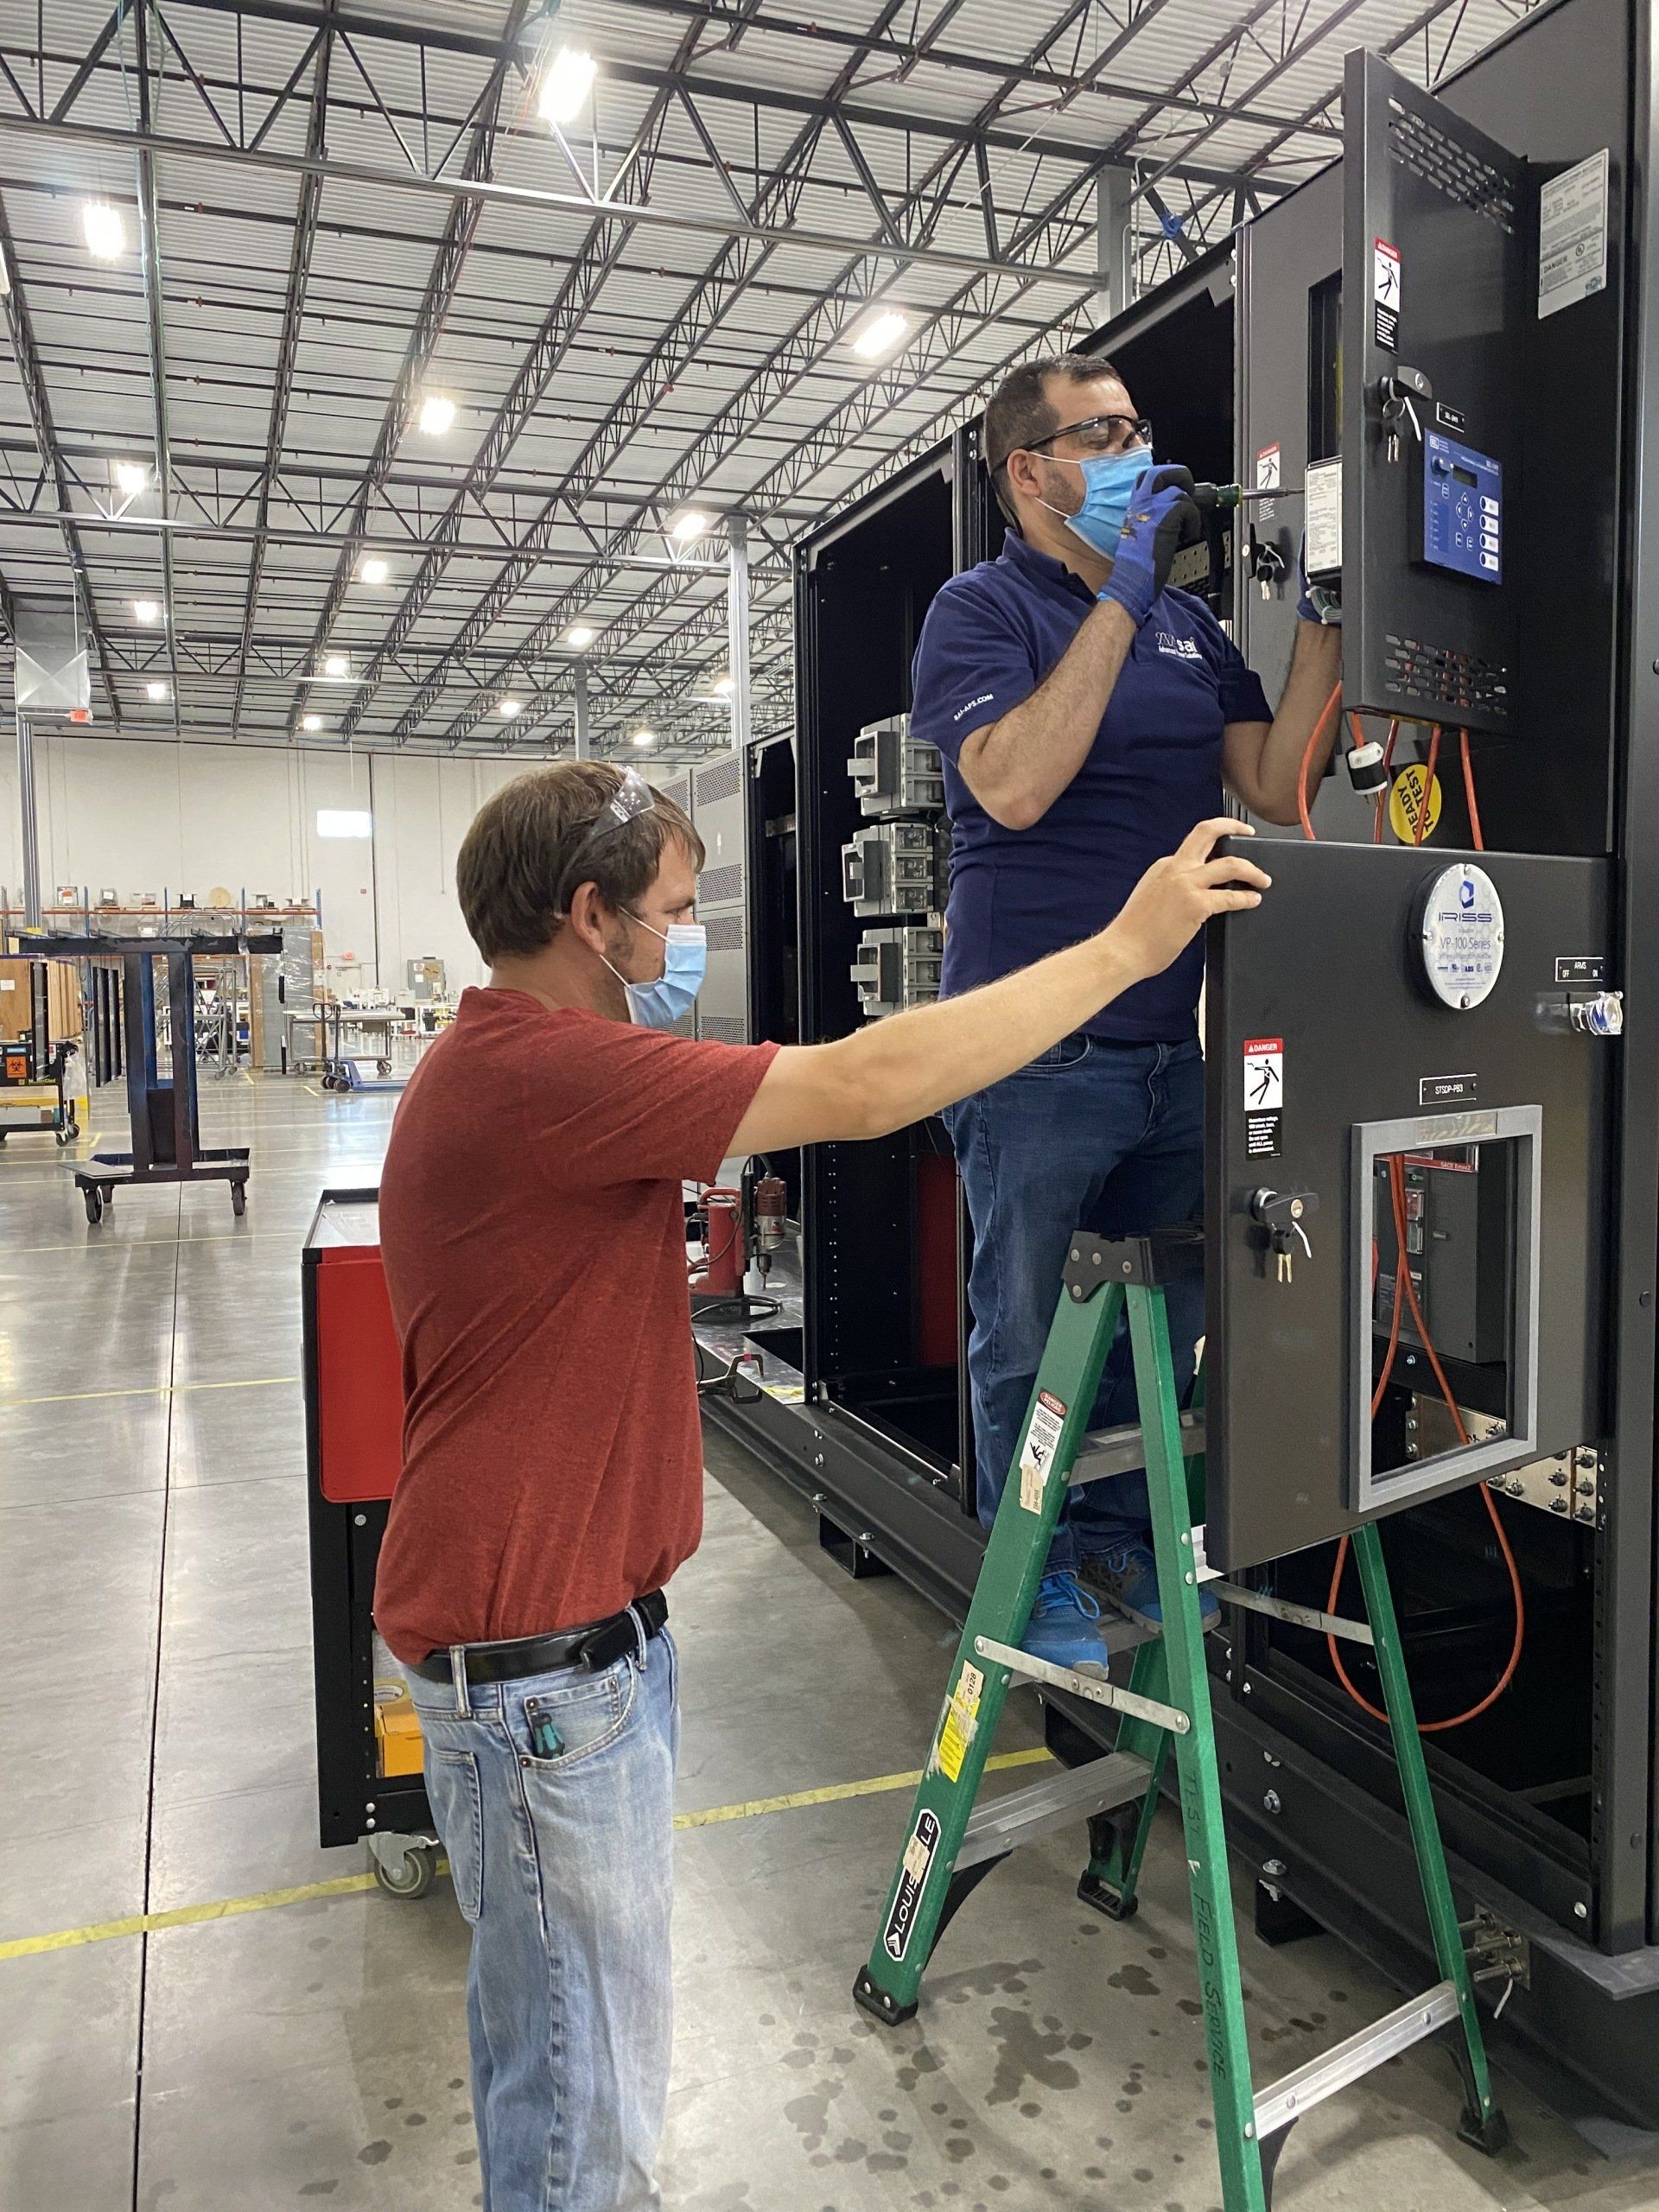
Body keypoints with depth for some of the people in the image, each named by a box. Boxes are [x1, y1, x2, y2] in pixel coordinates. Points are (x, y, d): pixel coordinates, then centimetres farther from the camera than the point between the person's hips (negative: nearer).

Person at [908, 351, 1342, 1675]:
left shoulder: (1189, 622, 15)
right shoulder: (982, 609, -3)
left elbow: (1277, 790, 7)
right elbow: (1013, 783, -21)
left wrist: (1323, 618, -1)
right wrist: (1121, 597, -17)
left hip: (1173, 1046, 7)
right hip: (1035, 1054, -6)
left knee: (1164, 1318, 16)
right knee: (1028, 1339, 6)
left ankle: (1119, 1540, 35)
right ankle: (1031, 1577, 24)